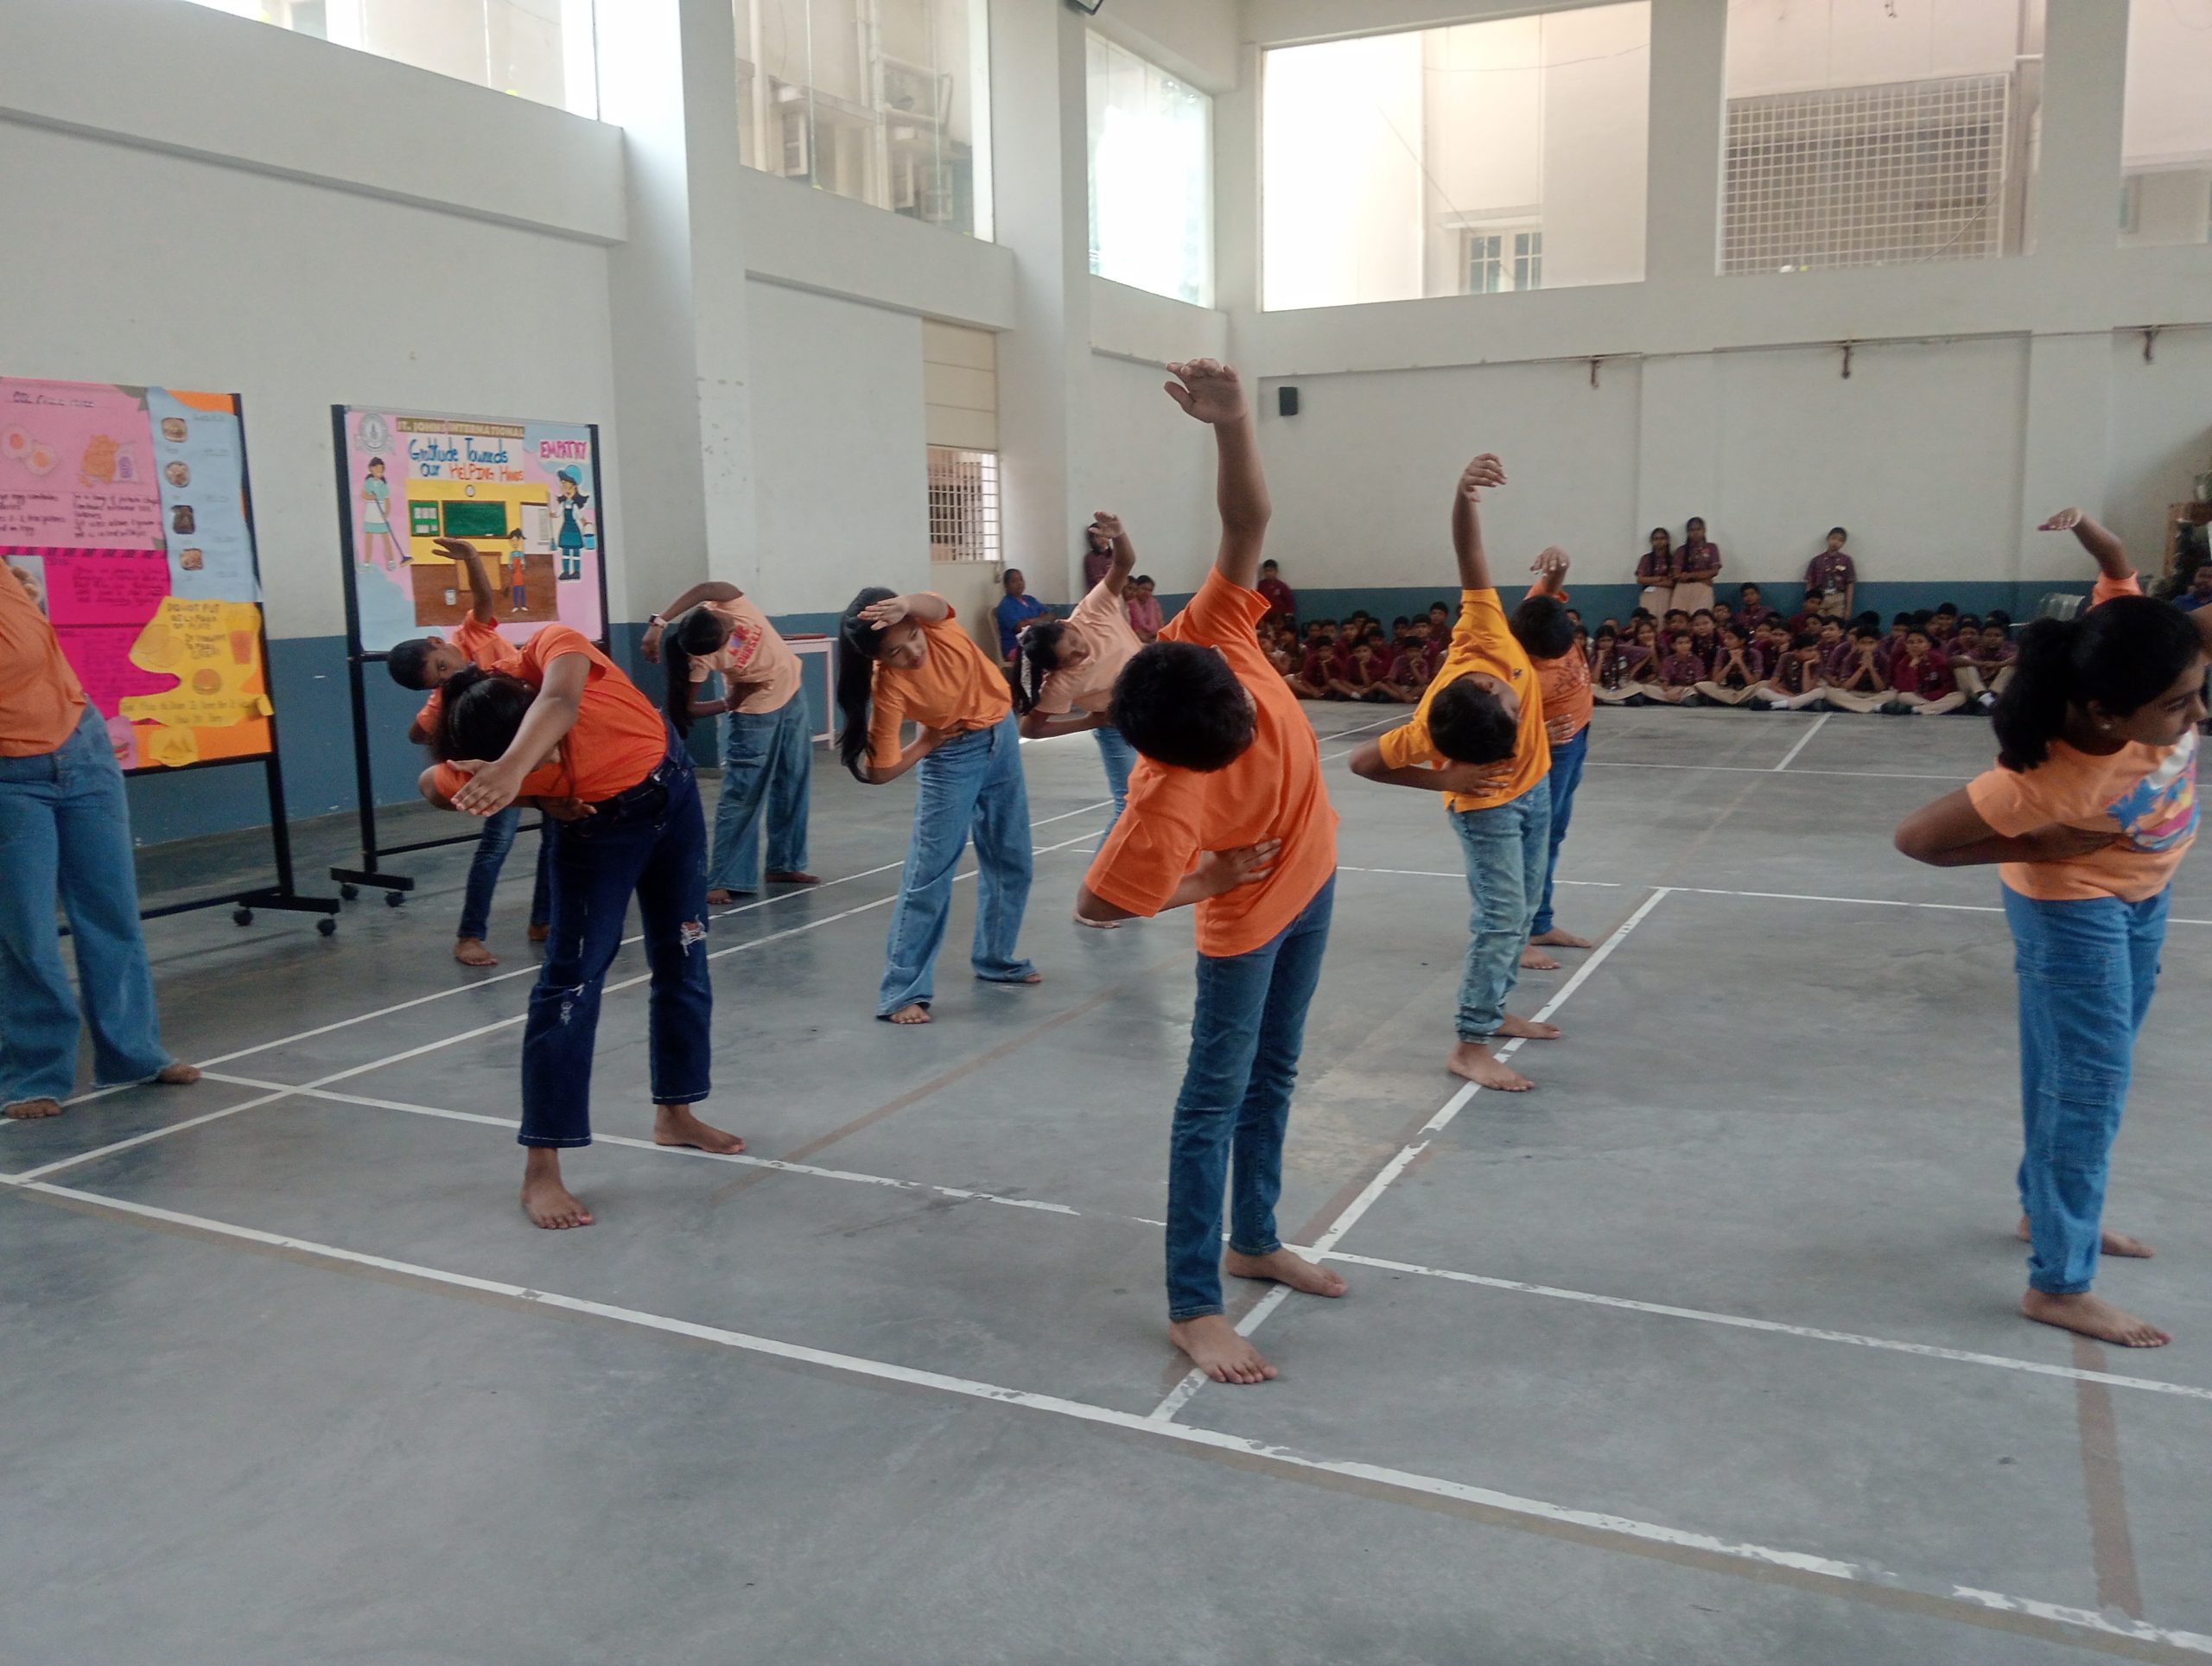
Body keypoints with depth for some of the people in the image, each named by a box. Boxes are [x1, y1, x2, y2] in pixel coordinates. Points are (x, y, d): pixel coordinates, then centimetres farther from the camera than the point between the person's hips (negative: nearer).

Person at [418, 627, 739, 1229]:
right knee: (573, 976, -10)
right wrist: (536, 798, -19)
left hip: (672, 788, 2)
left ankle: (675, 1113, 27)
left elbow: (559, 703, -55)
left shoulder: (550, 648, -33)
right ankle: (541, 1169, -5)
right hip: (598, 825, -2)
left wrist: (513, 766, -73)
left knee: (683, 958, 10)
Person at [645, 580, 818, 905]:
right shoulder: (700, 657, -29)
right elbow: (689, 708, -22)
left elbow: (705, 589, -45)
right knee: (741, 793, -7)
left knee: (793, 787, 12)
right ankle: (724, 880, -1)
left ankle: (785, 864, 26)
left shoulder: (730, 602, -24)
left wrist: (659, 622, -50)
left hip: (791, 692, 5)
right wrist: (728, 704, -30)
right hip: (755, 711, -5)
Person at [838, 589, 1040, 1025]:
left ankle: (995, 957, 33)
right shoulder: (888, 689, -28)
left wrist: (906, 606, -67)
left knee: (1011, 859, 14)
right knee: (930, 869, -8)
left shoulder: (933, 620, -22)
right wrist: (927, 740, -15)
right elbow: (881, 771, -23)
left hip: (1001, 733, 5)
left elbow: (933, 605, -48)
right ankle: (902, 990, -3)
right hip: (954, 755, -5)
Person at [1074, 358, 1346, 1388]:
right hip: (1250, 915, -7)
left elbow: (1248, 522, -28)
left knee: (1275, 1074, 19)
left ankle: (1255, 1241, 36)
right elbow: (1097, 903, -29)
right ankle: (1192, 1307, 11)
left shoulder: (1210, 638, -25)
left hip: (1311, 879, 7)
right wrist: (1210, 879, -20)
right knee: (1217, 1098, 1)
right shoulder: (1170, 797, -38)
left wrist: (1232, 423, -46)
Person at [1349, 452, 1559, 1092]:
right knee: (1501, 918, -10)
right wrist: (1445, 780, -25)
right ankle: (1470, 1047, -5)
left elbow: (1469, 552, -31)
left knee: (1522, 910, 15)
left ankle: (1492, 1012, 29)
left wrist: (1464, 495, -49)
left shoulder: (1483, 639, -31)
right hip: (1487, 806, -6)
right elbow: (1363, 762, -22)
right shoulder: (1430, 727, -37)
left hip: (1533, 786, 6)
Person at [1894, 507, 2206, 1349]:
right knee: (2089, 1085, -3)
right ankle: (2059, 1283, 8)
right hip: (2075, 909, -8)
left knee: (2088, 1071, 21)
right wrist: (2040, 851, -27)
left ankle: (2051, 1207, 40)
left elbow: (2117, 568, -6)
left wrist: (2085, 526, -28)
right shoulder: (2052, 780, -40)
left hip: (2141, 893, 8)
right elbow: (1916, 837, -34)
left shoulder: (2121, 656, -26)